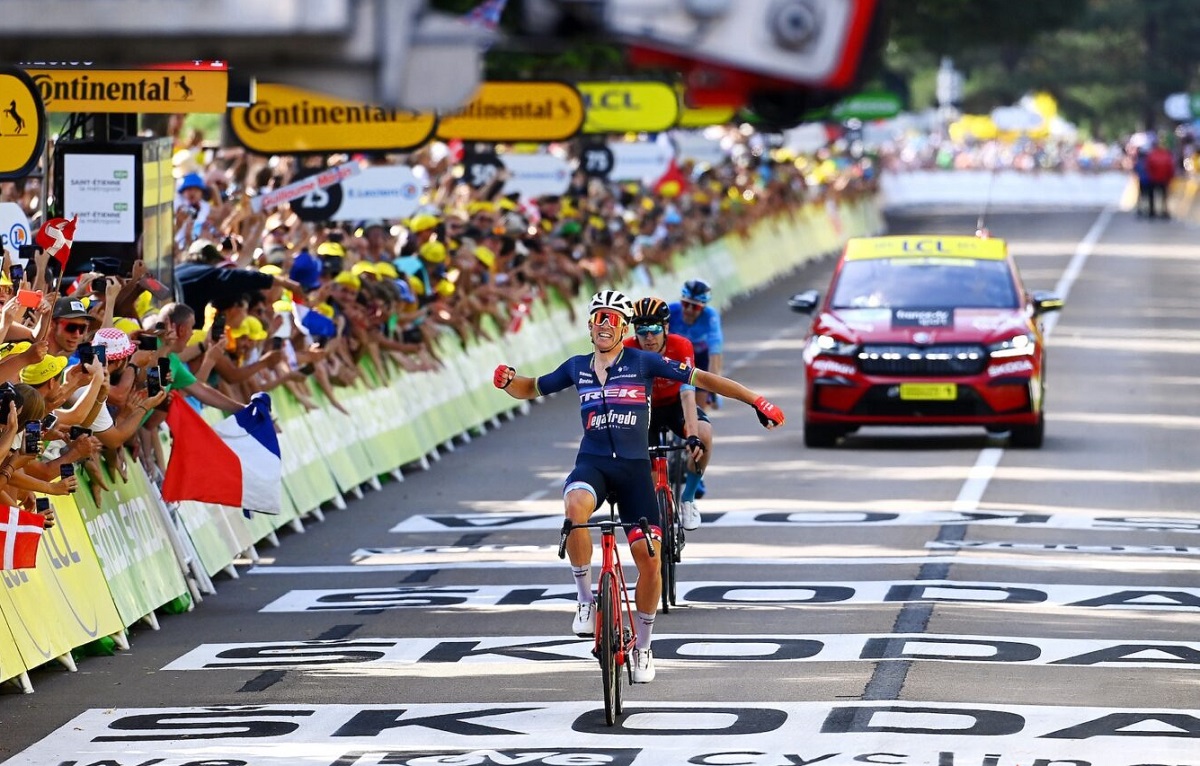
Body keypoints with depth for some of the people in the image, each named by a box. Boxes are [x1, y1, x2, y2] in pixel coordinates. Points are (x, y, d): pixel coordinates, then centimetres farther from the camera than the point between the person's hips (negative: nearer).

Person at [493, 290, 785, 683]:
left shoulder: (643, 362, 0)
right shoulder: (577, 367, 9)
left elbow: (702, 379, -1)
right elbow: (531, 389, 21)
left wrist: (756, 401, -5)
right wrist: (507, 380, -3)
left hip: (634, 467, 0)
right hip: (593, 463, 0)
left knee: (649, 559, -7)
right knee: (576, 507, -36)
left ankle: (642, 646, 15)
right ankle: (585, 598, -18)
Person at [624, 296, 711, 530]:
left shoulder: (681, 347, -29)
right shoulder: (627, 351, -26)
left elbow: (687, 394, -38)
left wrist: (693, 436, -50)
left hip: (675, 404, -1)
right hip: (646, 407, 1)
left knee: (704, 433, -31)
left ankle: (688, 499, -8)